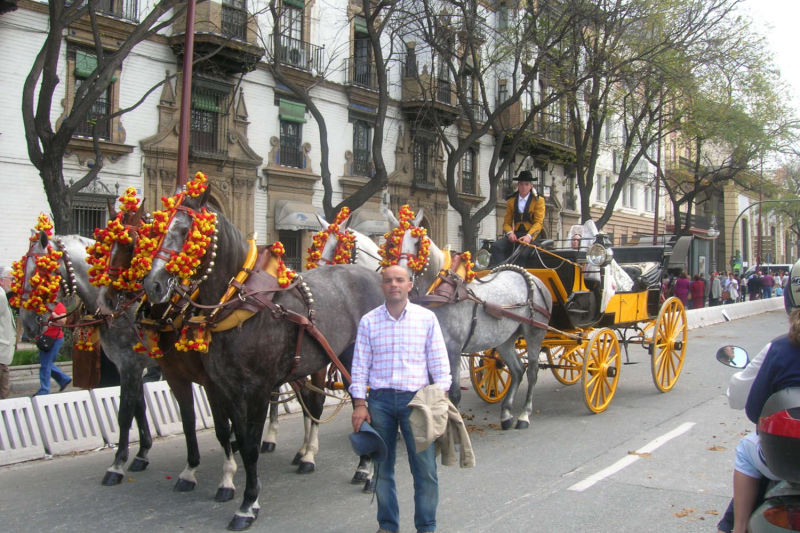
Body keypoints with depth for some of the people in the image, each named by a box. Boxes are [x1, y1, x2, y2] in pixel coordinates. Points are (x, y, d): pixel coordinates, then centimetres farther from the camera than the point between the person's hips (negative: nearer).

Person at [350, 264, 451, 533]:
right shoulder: (369, 321, 4)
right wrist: (359, 403, 0)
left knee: (425, 468, 0)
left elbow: (439, 362, 3)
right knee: (382, 467, 10)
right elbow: (360, 365, 5)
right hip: (380, 400, 1)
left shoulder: (427, 318, 2)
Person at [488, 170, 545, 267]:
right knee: (497, 246, -23)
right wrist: (510, 233, -10)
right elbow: (507, 222, 15)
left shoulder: (539, 200, 7)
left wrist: (528, 236, -21)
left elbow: (538, 222, -3)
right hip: (516, 234, 4)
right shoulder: (511, 201, 18)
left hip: (532, 235, -4)